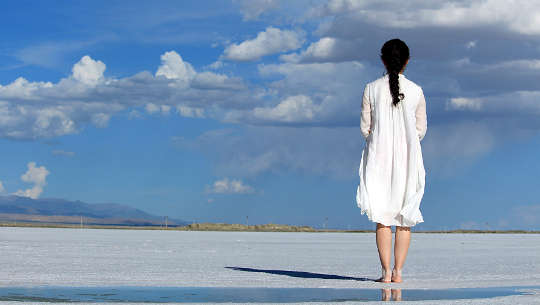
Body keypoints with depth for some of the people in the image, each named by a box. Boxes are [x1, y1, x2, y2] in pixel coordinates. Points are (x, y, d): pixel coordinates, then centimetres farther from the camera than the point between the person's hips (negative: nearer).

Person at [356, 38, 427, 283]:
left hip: (379, 155, 0)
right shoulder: (416, 91, -1)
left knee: (382, 217, 2)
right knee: (404, 217, 7)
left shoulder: (372, 89, -3)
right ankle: (398, 271, 3)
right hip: (407, 156, 0)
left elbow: (365, 127, 1)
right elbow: (421, 129, 4)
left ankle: (386, 272, -4)